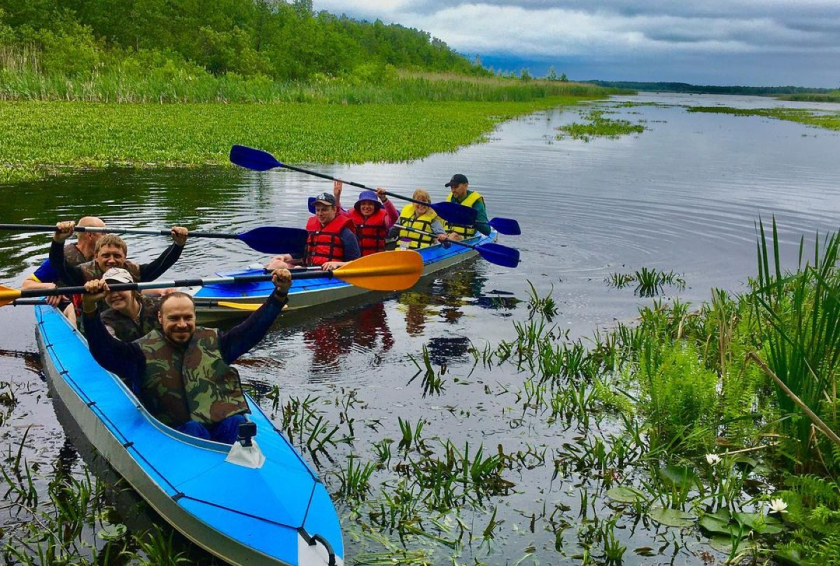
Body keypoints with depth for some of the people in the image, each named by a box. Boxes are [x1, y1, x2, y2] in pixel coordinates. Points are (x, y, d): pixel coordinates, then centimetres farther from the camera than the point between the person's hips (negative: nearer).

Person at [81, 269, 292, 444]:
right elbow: (103, 349, -4)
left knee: (235, 423, -31)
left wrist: (280, 295, 5)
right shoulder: (144, 351, 10)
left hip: (225, 423, 1)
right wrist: (90, 307, -19)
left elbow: (253, 328, 16)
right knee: (193, 429, -33)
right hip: (176, 434, -1)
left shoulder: (213, 341, 19)